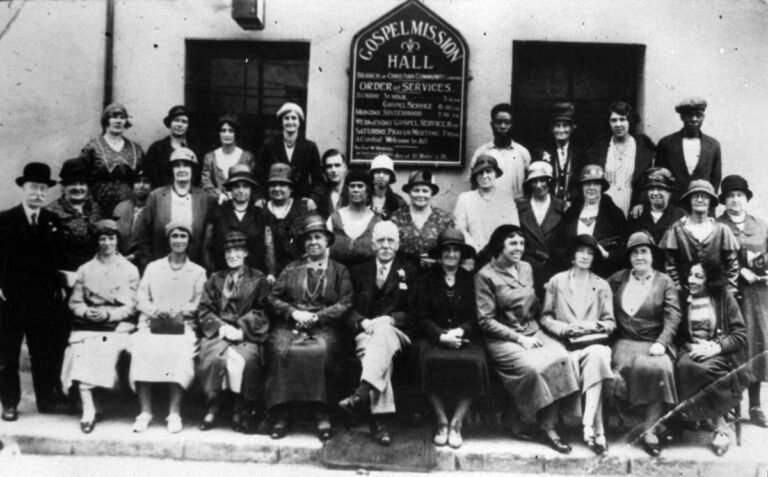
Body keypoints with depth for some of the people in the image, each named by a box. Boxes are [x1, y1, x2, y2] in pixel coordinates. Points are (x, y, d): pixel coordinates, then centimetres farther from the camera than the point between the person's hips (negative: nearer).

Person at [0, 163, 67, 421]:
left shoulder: (53, 221, 6)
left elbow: (59, 258, 7)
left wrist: (57, 288, 0)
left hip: (44, 298, 2)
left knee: (45, 351, 7)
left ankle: (47, 399, 18)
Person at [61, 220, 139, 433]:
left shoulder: (130, 270, 11)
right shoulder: (85, 269, 18)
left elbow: (130, 307, 4)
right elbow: (75, 302, 13)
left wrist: (108, 314, -13)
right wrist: (86, 312, -9)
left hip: (117, 324, -1)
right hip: (87, 324, 2)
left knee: (107, 349, -30)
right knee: (81, 352, -28)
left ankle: (89, 410, -13)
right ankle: (88, 410, -26)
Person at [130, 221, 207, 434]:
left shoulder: (198, 272, 16)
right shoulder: (152, 267, 20)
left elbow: (198, 305, 5)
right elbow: (141, 300, 11)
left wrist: (177, 312, -13)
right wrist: (156, 311, -10)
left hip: (183, 326, -1)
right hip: (152, 324, 1)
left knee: (181, 352, -32)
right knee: (142, 350, -29)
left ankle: (174, 412, -24)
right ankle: (145, 411, -20)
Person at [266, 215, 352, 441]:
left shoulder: (339, 270, 15)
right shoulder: (291, 268, 21)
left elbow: (344, 304, 4)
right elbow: (274, 298, 14)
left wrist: (316, 316, -9)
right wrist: (294, 312, -5)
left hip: (323, 327, -2)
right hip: (289, 325, 2)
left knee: (318, 352, -35)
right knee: (281, 350, -30)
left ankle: (321, 415, -27)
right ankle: (281, 415, -25)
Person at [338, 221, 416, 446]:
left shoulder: (409, 274, 14)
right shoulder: (359, 272, 18)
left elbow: (413, 313, 6)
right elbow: (349, 308, 12)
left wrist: (390, 319, -13)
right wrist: (363, 322, -10)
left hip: (396, 332, -1)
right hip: (365, 332, 1)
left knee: (383, 329, -38)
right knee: (380, 352, -34)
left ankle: (362, 394, -51)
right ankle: (380, 420, -41)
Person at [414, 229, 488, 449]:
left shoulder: (470, 280, 10)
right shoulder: (427, 280, 8)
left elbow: (475, 317, 4)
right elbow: (421, 317, 1)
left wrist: (459, 332, -15)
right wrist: (442, 336, -14)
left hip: (465, 338, 1)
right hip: (434, 337, 0)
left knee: (474, 363, -30)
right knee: (432, 361, -32)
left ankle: (456, 423, -16)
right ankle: (442, 422, -15)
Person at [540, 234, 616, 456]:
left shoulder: (602, 285, 20)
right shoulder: (557, 281, 17)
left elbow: (610, 323, 13)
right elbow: (546, 318, 12)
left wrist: (593, 325, -8)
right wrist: (565, 328, -7)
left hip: (594, 342, 0)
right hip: (566, 344, 0)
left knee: (597, 356, -36)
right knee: (575, 362, -34)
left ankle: (588, 427, -38)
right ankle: (598, 432, -27)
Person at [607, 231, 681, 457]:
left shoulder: (665, 282, 10)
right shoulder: (618, 279, 16)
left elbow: (673, 317, 0)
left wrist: (661, 343, -15)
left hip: (654, 343, -1)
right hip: (625, 342, 1)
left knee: (658, 367, -32)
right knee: (624, 367, -30)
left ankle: (650, 429, -22)